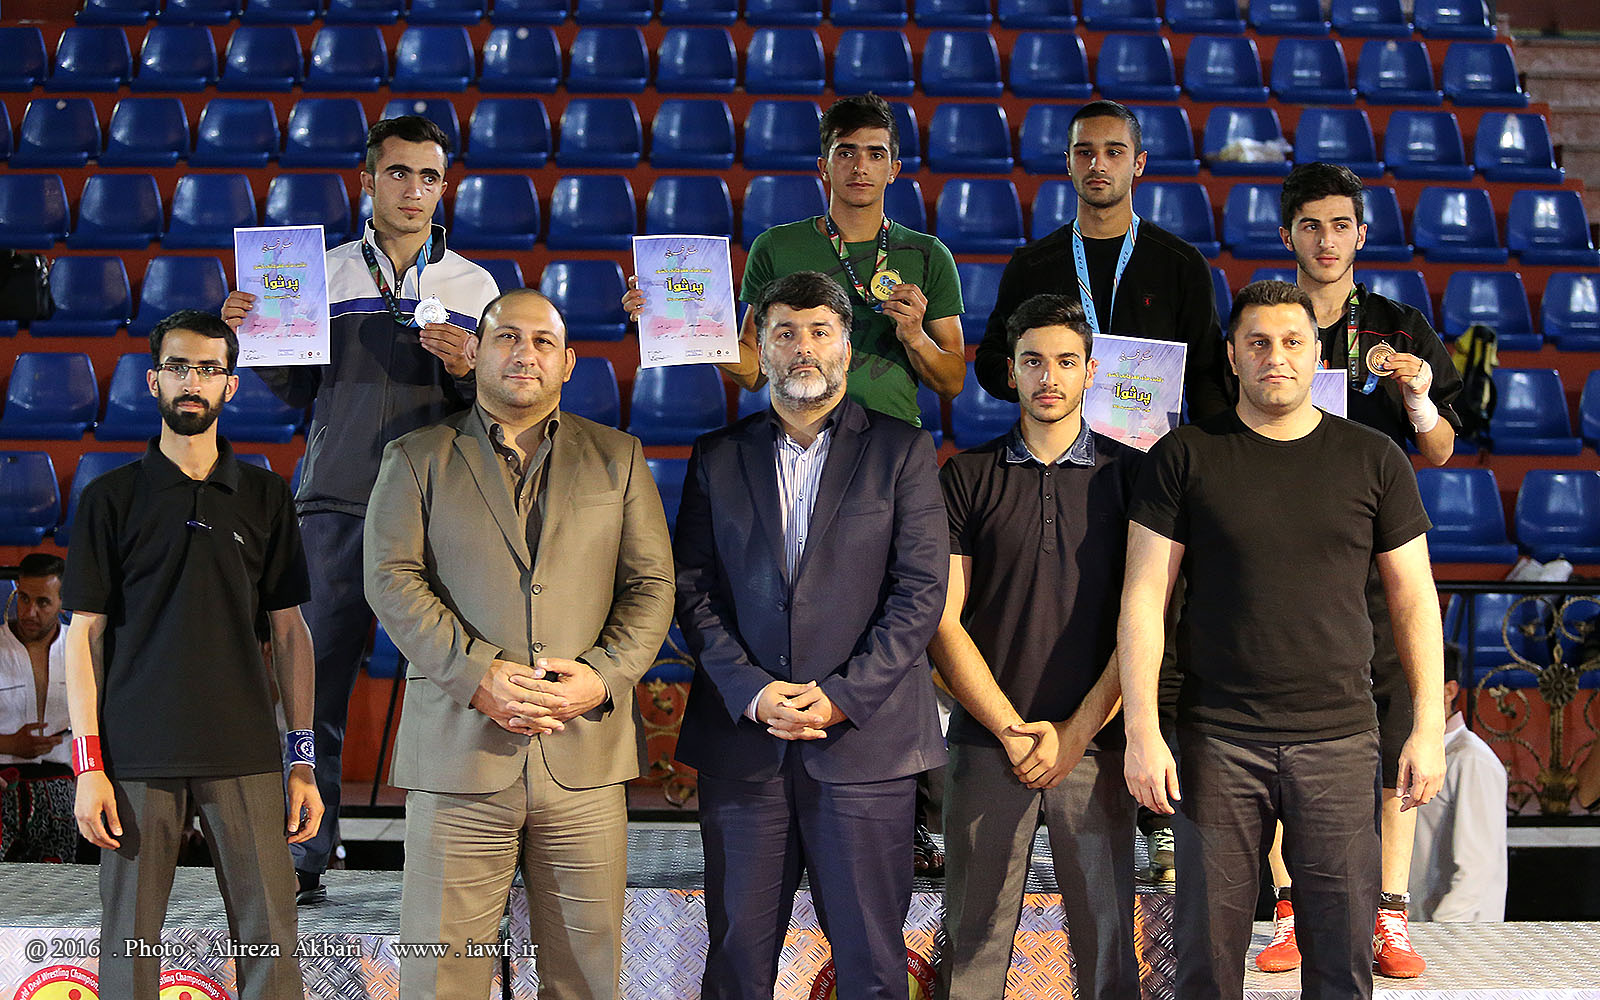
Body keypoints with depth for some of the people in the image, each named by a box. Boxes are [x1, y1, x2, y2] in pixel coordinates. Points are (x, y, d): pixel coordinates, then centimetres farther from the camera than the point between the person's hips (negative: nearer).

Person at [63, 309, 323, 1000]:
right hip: (137, 756, -1)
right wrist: (87, 765, -4)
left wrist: (304, 760, 4)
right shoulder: (111, 497, 6)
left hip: (246, 756, 1)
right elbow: (84, 634, 4)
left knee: (270, 941, 0)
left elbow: (290, 631, 10)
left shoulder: (265, 496, 10)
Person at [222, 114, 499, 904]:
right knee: (316, 686, -1)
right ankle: (304, 860, 7)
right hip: (336, 506, 0)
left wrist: (468, 370, -10)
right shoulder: (323, 274, 11)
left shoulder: (475, 287, 11)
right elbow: (298, 390, 13)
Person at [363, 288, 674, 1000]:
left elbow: (651, 585, 8)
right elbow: (391, 580, -1)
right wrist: (477, 675, -13)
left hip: (586, 753, 2)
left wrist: (602, 676, -9)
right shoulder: (416, 459, 10)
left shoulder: (618, 459, 14)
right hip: (458, 751, -1)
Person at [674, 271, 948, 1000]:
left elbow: (921, 590, -2)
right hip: (741, 738, 2)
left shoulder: (902, 451, 5)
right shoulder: (718, 456, 12)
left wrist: (842, 697, -11)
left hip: (864, 736, -2)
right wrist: (750, 692, -9)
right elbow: (692, 588, 6)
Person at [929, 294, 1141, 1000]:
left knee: (1106, 940, 3)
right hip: (986, 741, 0)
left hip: (1095, 743, 0)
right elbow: (943, 620, 1)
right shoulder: (966, 478, 6)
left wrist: (1075, 732, -7)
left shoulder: (1130, 477, 6)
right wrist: (1013, 729, -7)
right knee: (973, 940, 3)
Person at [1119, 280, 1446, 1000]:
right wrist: (1143, 731, -8)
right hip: (1216, 742, -1)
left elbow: (1414, 598, 10)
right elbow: (1144, 599, -1)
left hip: (1338, 739, 1)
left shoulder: (1374, 460, 7)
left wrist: (1429, 726, 3)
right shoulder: (1184, 457, 2)